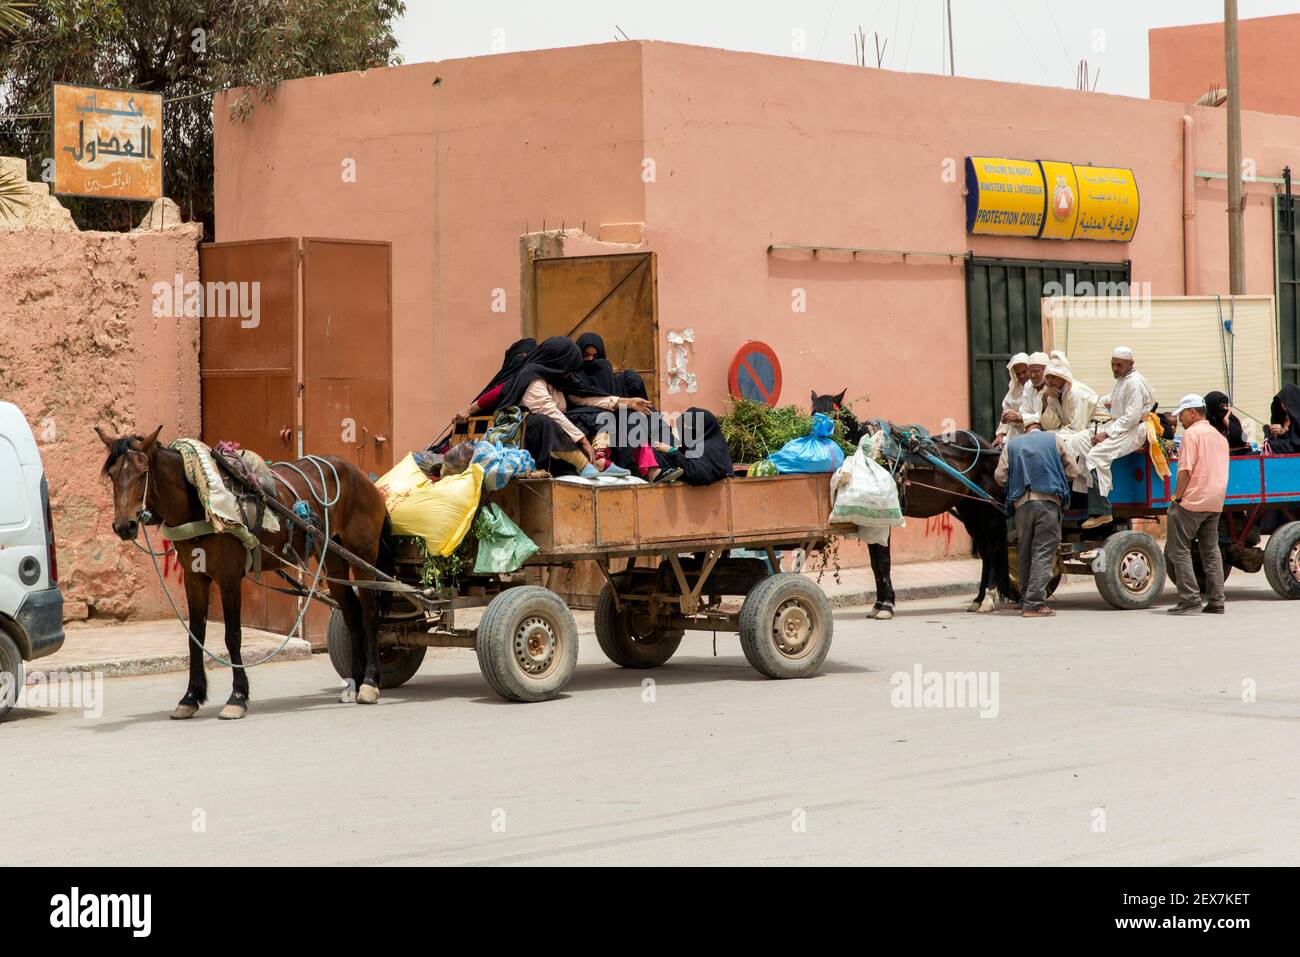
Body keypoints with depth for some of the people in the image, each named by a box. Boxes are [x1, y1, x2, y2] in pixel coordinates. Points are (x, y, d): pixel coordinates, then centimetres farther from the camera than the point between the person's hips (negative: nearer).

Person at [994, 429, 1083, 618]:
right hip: (1048, 501, -2)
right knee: (1043, 553, -5)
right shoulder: (1054, 439, 14)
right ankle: (1034, 604, -14)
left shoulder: (1011, 445, 18)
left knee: (1024, 554, 12)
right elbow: (1073, 471, 9)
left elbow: (1000, 476, 6)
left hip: (1022, 503, 2)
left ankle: (1025, 601, 16)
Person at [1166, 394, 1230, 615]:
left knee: (1178, 549, -3)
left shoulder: (1191, 433, -8)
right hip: (1215, 502, 8)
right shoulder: (1219, 436, 17)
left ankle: (1190, 598, -10)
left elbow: (1186, 470, -15)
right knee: (1211, 550, 11)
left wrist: (1176, 497, -10)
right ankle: (1216, 601, 9)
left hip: (1193, 501, -8)